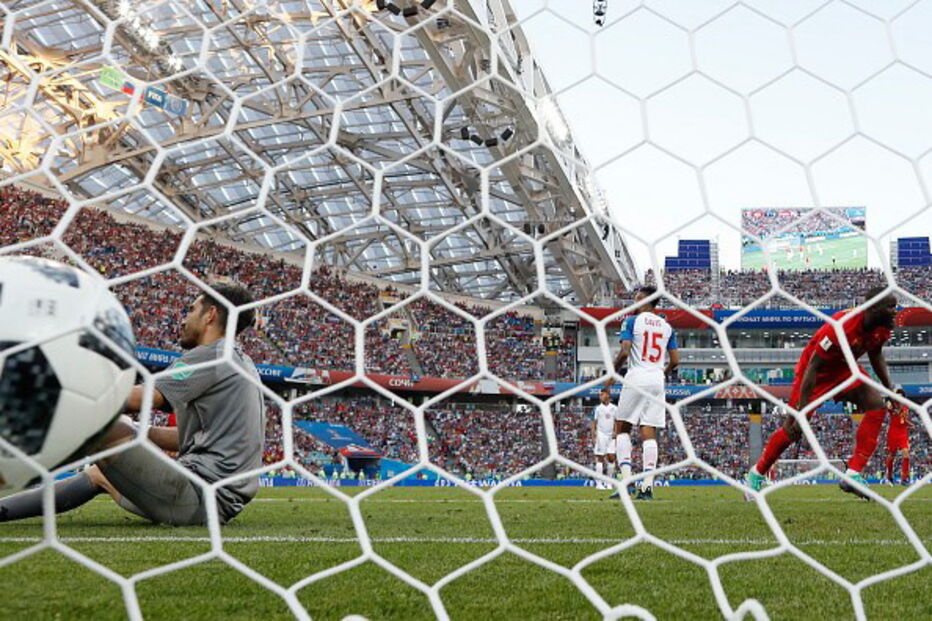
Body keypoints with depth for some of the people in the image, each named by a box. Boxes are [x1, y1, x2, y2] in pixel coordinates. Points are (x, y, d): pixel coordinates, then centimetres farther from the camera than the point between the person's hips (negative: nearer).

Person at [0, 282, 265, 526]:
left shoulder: (210, 356, -9)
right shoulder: (242, 363, 20)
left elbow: (137, 399, -16)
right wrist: (127, 431, 18)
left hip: (200, 500, -10)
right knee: (98, 474, 24)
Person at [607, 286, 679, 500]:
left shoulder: (631, 321, -2)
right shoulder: (667, 326, 13)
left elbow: (624, 352, -12)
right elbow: (675, 360, 12)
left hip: (636, 378, -4)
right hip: (657, 382, 4)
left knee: (622, 428, 6)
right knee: (649, 433, 2)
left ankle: (626, 479, -7)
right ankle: (647, 485, -5)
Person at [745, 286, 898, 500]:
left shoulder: (883, 328, -14)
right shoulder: (841, 326, -37)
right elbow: (813, 367, -32)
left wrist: (889, 387, 5)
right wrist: (801, 412, -33)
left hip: (844, 369, 6)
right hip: (817, 370, -6)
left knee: (877, 406, -15)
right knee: (792, 429, -2)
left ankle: (853, 475, -13)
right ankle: (756, 473, 21)